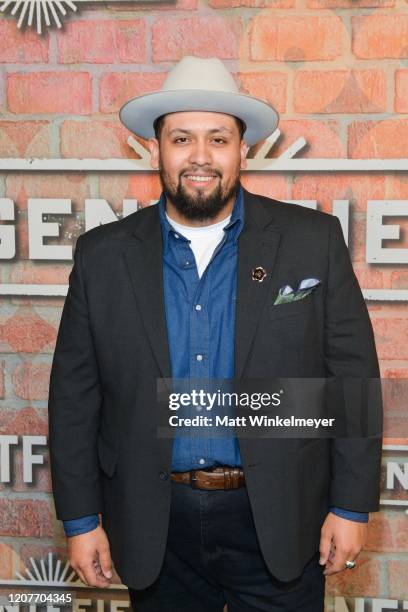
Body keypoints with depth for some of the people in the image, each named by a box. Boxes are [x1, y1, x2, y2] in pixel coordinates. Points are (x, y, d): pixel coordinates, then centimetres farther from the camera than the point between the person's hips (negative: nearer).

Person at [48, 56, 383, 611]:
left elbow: (353, 376, -4)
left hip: (277, 523, -1)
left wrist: (351, 507, -4)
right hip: (154, 530, 2)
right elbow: (74, 397, 1)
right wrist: (81, 519, 1)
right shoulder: (104, 255, -3)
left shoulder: (313, 240, -6)